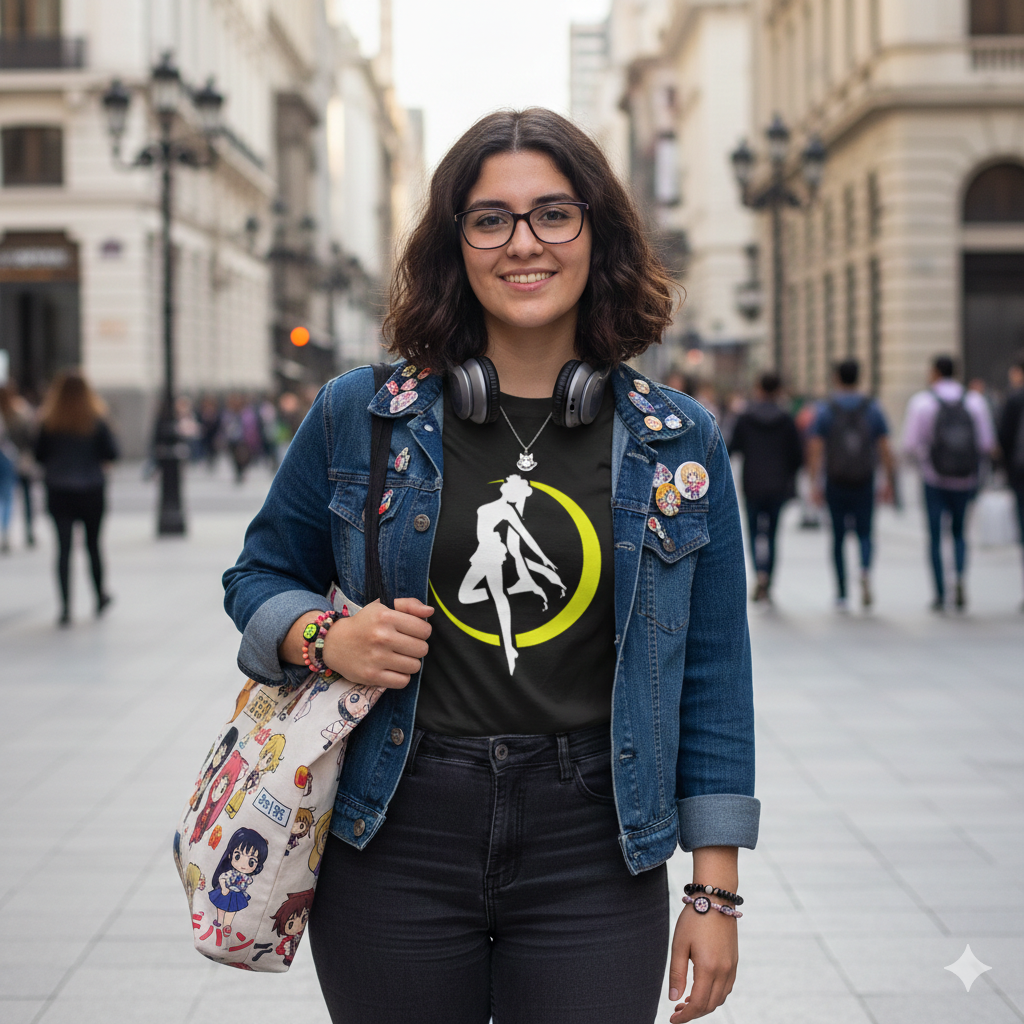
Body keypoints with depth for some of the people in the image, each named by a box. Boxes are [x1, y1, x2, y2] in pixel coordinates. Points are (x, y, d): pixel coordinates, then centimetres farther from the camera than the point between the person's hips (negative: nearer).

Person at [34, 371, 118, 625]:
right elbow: (111, 453, -7)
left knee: (63, 548, 0)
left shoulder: (49, 423, -6)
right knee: (93, 544, 16)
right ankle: (100, 597, 28)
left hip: (59, 492, 0)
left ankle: (65, 607, -8)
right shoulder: (96, 421, -8)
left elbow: (39, 455, -2)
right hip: (92, 492, 0)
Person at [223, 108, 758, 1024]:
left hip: (594, 852, 0)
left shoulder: (680, 446, 2)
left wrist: (717, 891, 2)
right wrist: (324, 638, -9)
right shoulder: (359, 417, 1)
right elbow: (261, 574, 14)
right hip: (395, 845, 0)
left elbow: (711, 676, 4)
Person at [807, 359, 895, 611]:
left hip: (835, 483, -1)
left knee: (838, 537, 8)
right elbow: (885, 448, -1)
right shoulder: (872, 408, 2)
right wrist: (889, 481, 5)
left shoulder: (825, 409, -1)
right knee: (864, 533, 9)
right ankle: (865, 571, -22)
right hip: (864, 483, 1)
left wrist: (814, 484, -7)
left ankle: (841, 595, 8)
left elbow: (815, 449, -8)